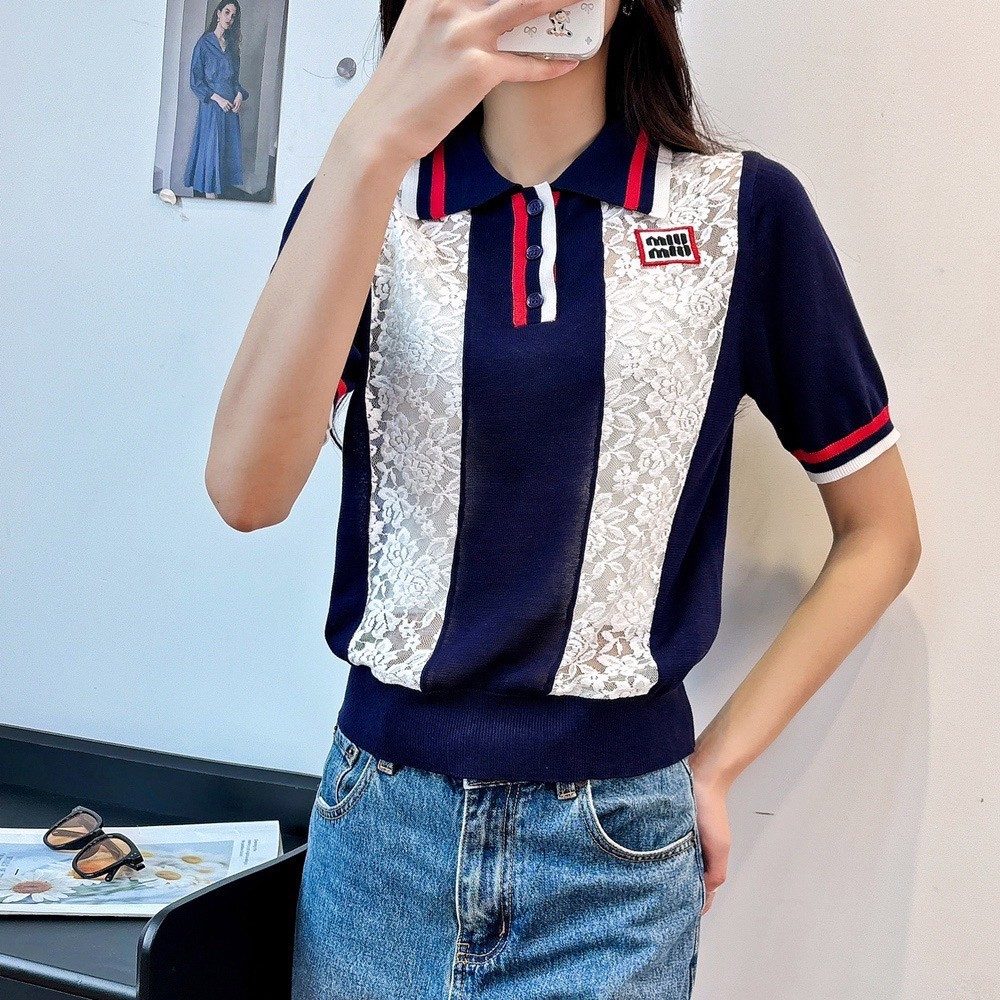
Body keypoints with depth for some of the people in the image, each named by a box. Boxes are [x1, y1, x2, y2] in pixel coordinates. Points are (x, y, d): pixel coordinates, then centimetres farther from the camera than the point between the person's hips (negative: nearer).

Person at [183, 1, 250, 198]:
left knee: (230, 145, 4)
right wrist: (217, 98, -15)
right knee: (211, 143, -4)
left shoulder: (232, 45, 12)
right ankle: (209, 188, 3)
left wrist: (240, 94, 0)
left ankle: (223, 185, 10)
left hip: (231, 105, 5)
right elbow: (196, 80, -6)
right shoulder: (205, 43, -4)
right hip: (211, 104, -5)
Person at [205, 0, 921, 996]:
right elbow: (247, 492, -19)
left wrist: (718, 763, -1)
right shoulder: (362, 203, -1)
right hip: (378, 825, 2)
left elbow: (881, 531, 3)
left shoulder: (744, 208, -5)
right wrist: (372, 138, -27)